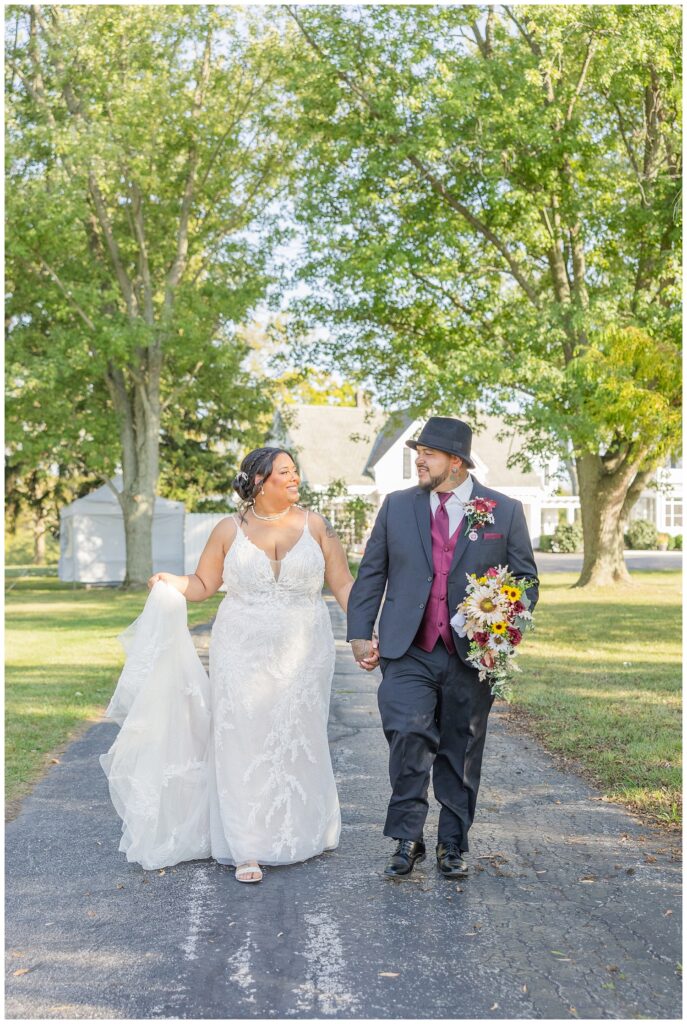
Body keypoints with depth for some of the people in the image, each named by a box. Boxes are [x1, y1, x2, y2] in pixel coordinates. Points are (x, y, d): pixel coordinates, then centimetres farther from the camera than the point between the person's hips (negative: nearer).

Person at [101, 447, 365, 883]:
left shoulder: (315, 525, 2)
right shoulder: (230, 529, 2)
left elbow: (343, 584, 1)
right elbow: (203, 584, 5)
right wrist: (169, 582, -15)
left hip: (303, 656, 1)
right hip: (243, 654, 0)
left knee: (299, 741, 9)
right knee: (244, 744, -2)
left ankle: (301, 832, 27)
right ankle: (249, 847, 5)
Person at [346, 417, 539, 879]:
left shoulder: (505, 512, 2)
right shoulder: (397, 506, 6)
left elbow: (525, 579, 7)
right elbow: (370, 574, 10)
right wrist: (360, 634, 4)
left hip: (472, 655, 0)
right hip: (408, 652, 0)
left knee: (461, 753, 9)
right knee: (409, 736, -15)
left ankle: (453, 845, 25)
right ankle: (407, 840, 0)